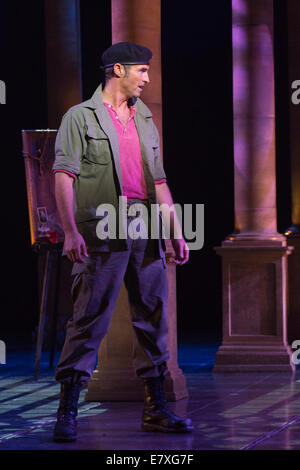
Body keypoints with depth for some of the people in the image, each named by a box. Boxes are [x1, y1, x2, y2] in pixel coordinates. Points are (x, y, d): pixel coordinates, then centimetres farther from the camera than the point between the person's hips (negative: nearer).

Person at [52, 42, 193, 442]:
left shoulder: (144, 121, 20)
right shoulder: (81, 117, 1)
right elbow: (64, 175, -7)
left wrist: (176, 232, 15)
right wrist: (70, 230, -17)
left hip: (146, 231, 6)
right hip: (102, 232, -6)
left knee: (153, 316, 7)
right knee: (89, 318, -7)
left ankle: (156, 409, 15)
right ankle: (68, 411, -2)